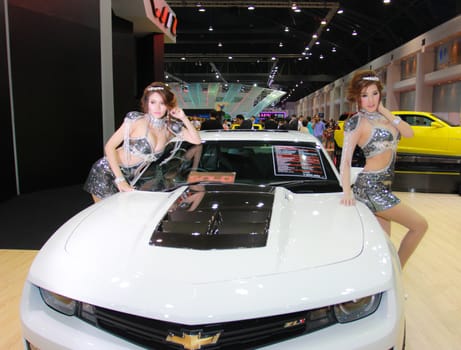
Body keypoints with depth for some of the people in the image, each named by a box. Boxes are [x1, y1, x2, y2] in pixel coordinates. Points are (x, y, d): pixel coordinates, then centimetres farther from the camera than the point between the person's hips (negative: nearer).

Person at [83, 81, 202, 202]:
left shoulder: (171, 127, -2)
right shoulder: (136, 120, -17)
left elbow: (197, 141, -2)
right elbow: (109, 147, -16)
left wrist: (184, 118, -12)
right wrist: (120, 180, -22)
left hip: (131, 178, 5)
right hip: (106, 173, -4)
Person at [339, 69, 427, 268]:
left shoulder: (381, 117, 11)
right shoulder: (357, 121, -11)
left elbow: (409, 133, -2)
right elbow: (345, 159, -17)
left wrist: (384, 111, -5)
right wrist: (347, 192, -26)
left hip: (382, 186, 7)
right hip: (371, 186, -7)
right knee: (419, 225, -1)